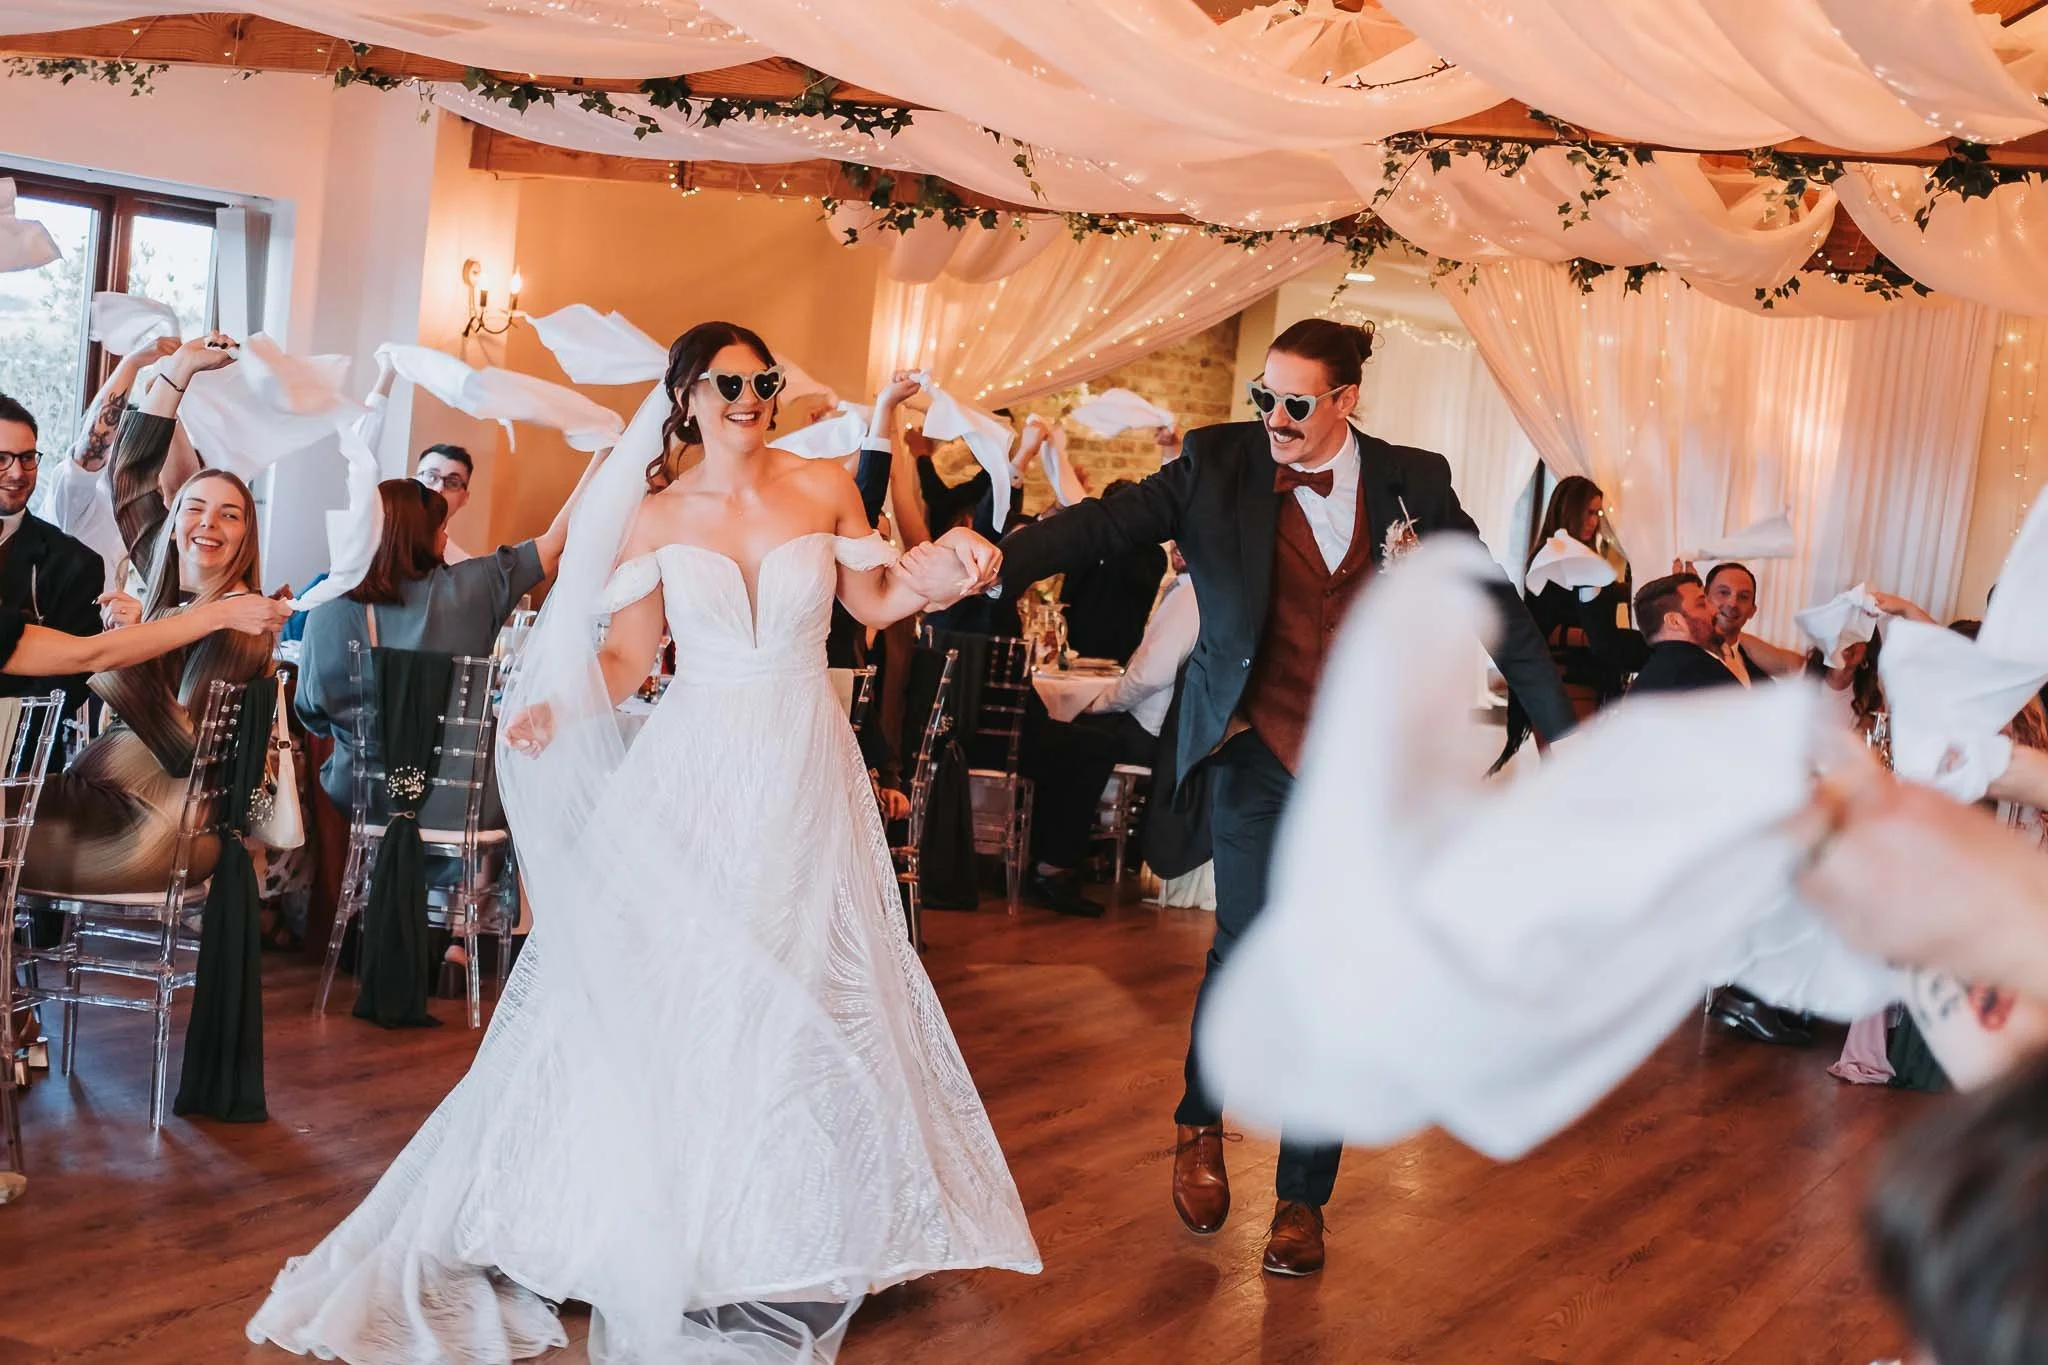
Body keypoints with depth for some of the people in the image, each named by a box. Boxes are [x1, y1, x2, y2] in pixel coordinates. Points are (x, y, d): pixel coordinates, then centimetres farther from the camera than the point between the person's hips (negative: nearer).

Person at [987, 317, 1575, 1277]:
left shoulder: (1413, 480, 1)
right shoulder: (1218, 462, -2)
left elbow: (1494, 604, 7)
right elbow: (1111, 522, -13)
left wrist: (1561, 730, 8)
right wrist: (1001, 558, -30)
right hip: (1259, 753, -1)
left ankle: (1302, 1198, 21)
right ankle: (1199, 1121, 21)